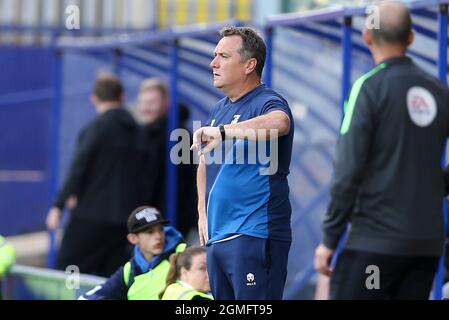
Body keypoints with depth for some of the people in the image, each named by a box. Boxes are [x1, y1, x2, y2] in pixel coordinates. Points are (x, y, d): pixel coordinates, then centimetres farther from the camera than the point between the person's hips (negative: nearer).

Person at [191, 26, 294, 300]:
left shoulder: (267, 102, -10)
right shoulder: (220, 109, 17)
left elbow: (279, 122, -35)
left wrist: (222, 132, -41)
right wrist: (203, 213, 18)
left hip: (254, 234, -9)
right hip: (217, 236, 9)